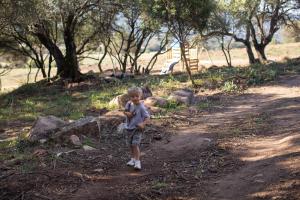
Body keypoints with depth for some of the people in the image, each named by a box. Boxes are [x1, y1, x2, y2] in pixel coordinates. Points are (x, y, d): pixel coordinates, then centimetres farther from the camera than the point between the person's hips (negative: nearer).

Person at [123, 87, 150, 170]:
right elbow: (125, 111, 14)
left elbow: (148, 117, -16)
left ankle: (137, 162, -13)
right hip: (128, 128, 6)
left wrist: (143, 124, -34)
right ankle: (133, 159, 34)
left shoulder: (141, 107, -16)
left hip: (137, 129, -6)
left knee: (135, 144, -16)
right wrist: (127, 113, -10)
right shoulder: (129, 104, 0)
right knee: (131, 145, 16)